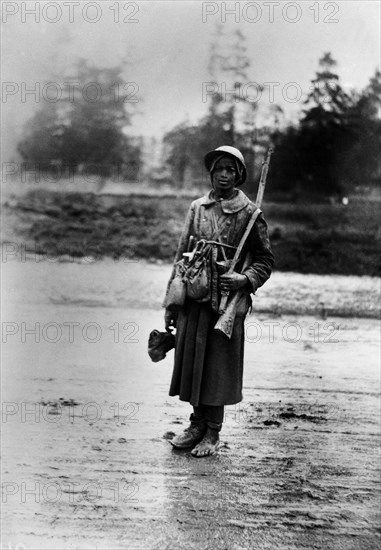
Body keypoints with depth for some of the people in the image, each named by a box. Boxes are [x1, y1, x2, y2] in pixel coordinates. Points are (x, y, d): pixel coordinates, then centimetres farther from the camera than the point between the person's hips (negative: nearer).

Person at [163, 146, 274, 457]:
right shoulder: (197, 207, 10)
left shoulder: (249, 212, -1)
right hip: (193, 299, 4)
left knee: (219, 365, 2)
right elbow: (182, 254, 13)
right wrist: (171, 301, 10)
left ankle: (213, 432, 16)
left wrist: (246, 280, -16)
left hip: (227, 300, -4)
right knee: (190, 360, 8)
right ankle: (198, 423, 26)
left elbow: (265, 259, 3)